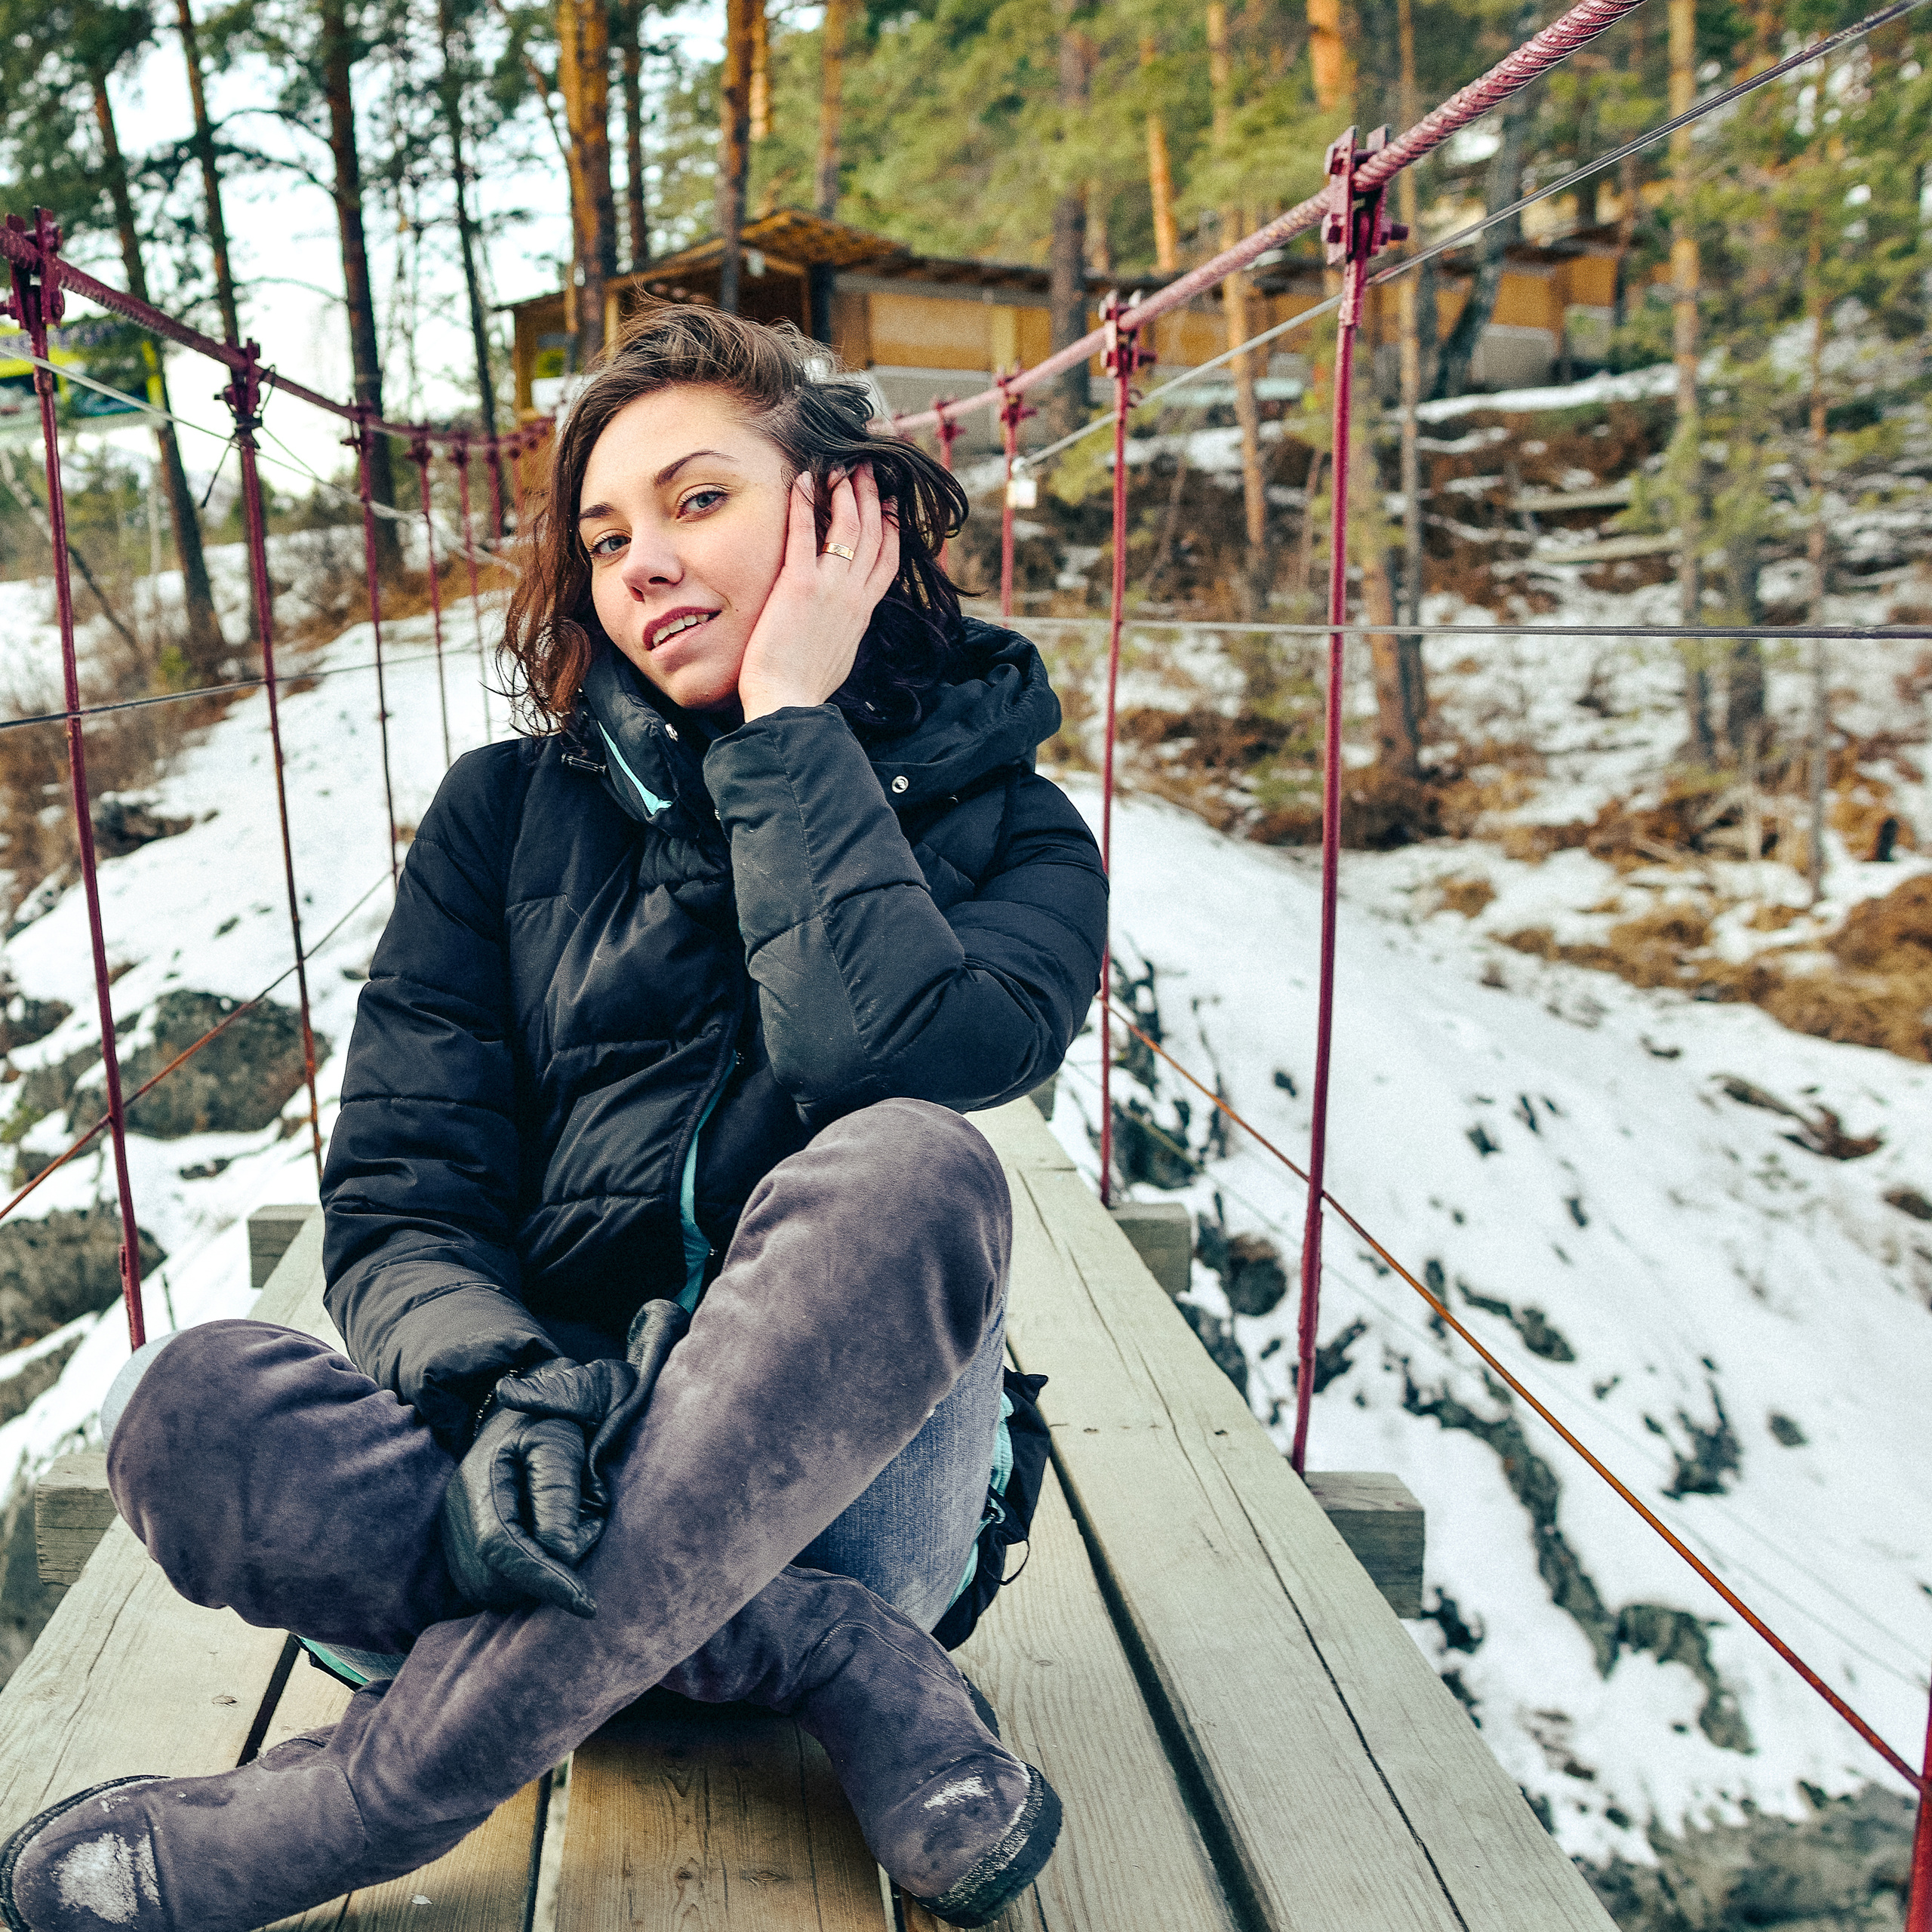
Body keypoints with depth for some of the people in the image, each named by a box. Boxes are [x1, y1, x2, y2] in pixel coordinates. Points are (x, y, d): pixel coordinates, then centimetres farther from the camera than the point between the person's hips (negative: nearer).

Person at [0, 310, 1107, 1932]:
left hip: (835, 1483, -1)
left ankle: (373, 1798, -25)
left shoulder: (1006, 828, 1)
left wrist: (795, 722, -12)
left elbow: (885, 1055, -23)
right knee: (185, 1414, -26)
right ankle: (854, 1669, -20)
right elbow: (397, 1188, -3)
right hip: (549, 1476, 2)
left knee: (911, 1172, -32)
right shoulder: (507, 812, 5)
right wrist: (498, 1384, -24)